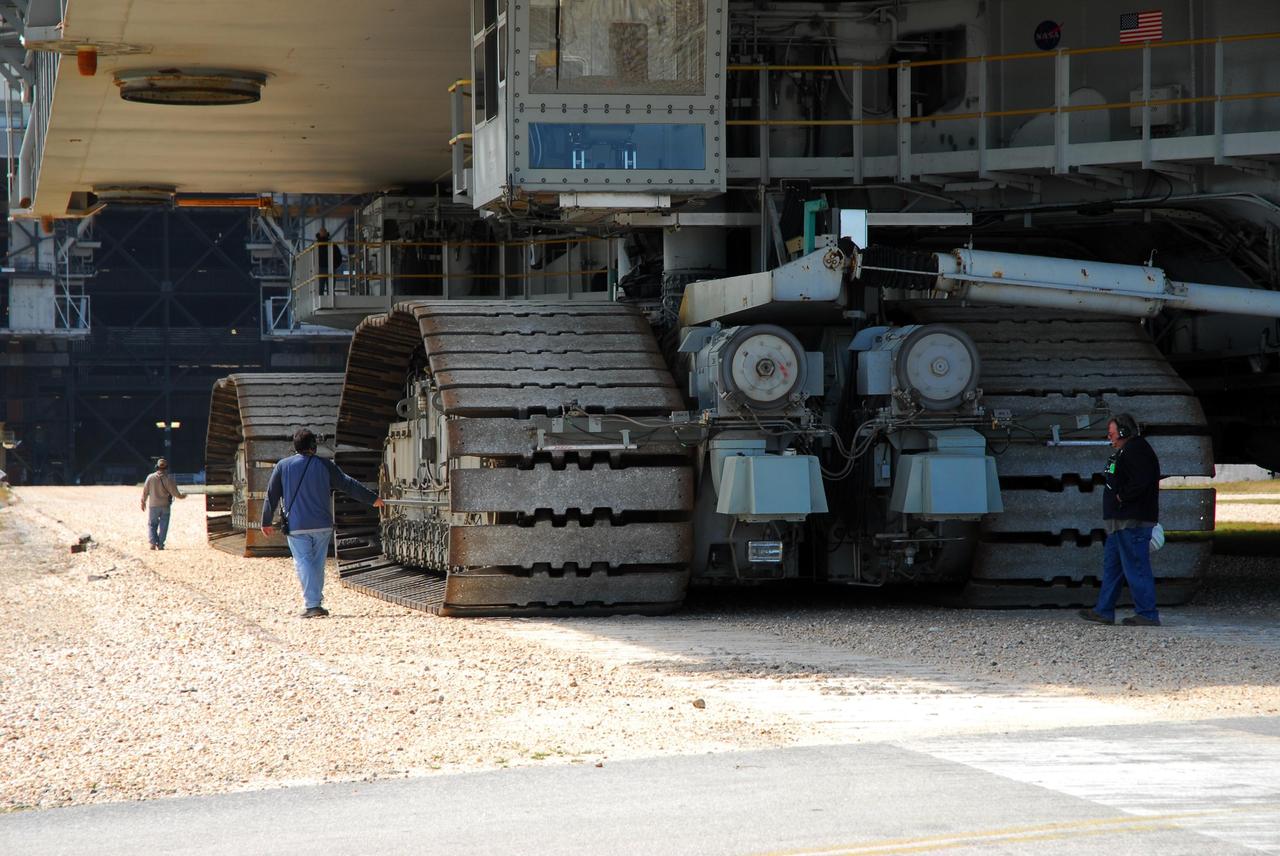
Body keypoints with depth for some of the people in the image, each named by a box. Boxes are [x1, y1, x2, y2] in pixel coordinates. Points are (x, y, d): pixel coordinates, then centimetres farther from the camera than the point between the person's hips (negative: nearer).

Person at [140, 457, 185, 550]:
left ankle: (153, 542, -4)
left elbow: (145, 491, 1)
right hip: (165, 505, 0)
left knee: (152, 524, 11)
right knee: (163, 525, 8)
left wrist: (143, 502, 15)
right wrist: (181, 496, 14)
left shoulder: (150, 477, -6)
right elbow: (174, 492, -7)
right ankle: (160, 544, 4)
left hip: (154, 505, 0)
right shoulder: (168, 479, -10)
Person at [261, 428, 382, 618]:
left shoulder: (283, 467, 3)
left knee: (304, 564, -3)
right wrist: (372, 499, 19)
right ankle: (316, 603, 16)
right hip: (322, 525, 2)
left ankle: (311, 605, -13)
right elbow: (348, 485, 8)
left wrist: (266, 522, 19)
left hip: (296, 527, -2)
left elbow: (272, 496, 7)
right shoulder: (325, 465, 4)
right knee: (318, 564, 12)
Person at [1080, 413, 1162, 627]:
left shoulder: (1135, 451, -14)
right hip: (1122, 521, 12)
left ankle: (1147, 615, -7)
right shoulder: (1125, 452, 21)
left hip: (1132, 521, -12)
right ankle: (1104, 611, 20)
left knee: (1136, 567, -9)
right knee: (1111, 565, 15)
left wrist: (1121, 497, -16)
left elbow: (1140, 481, -27)